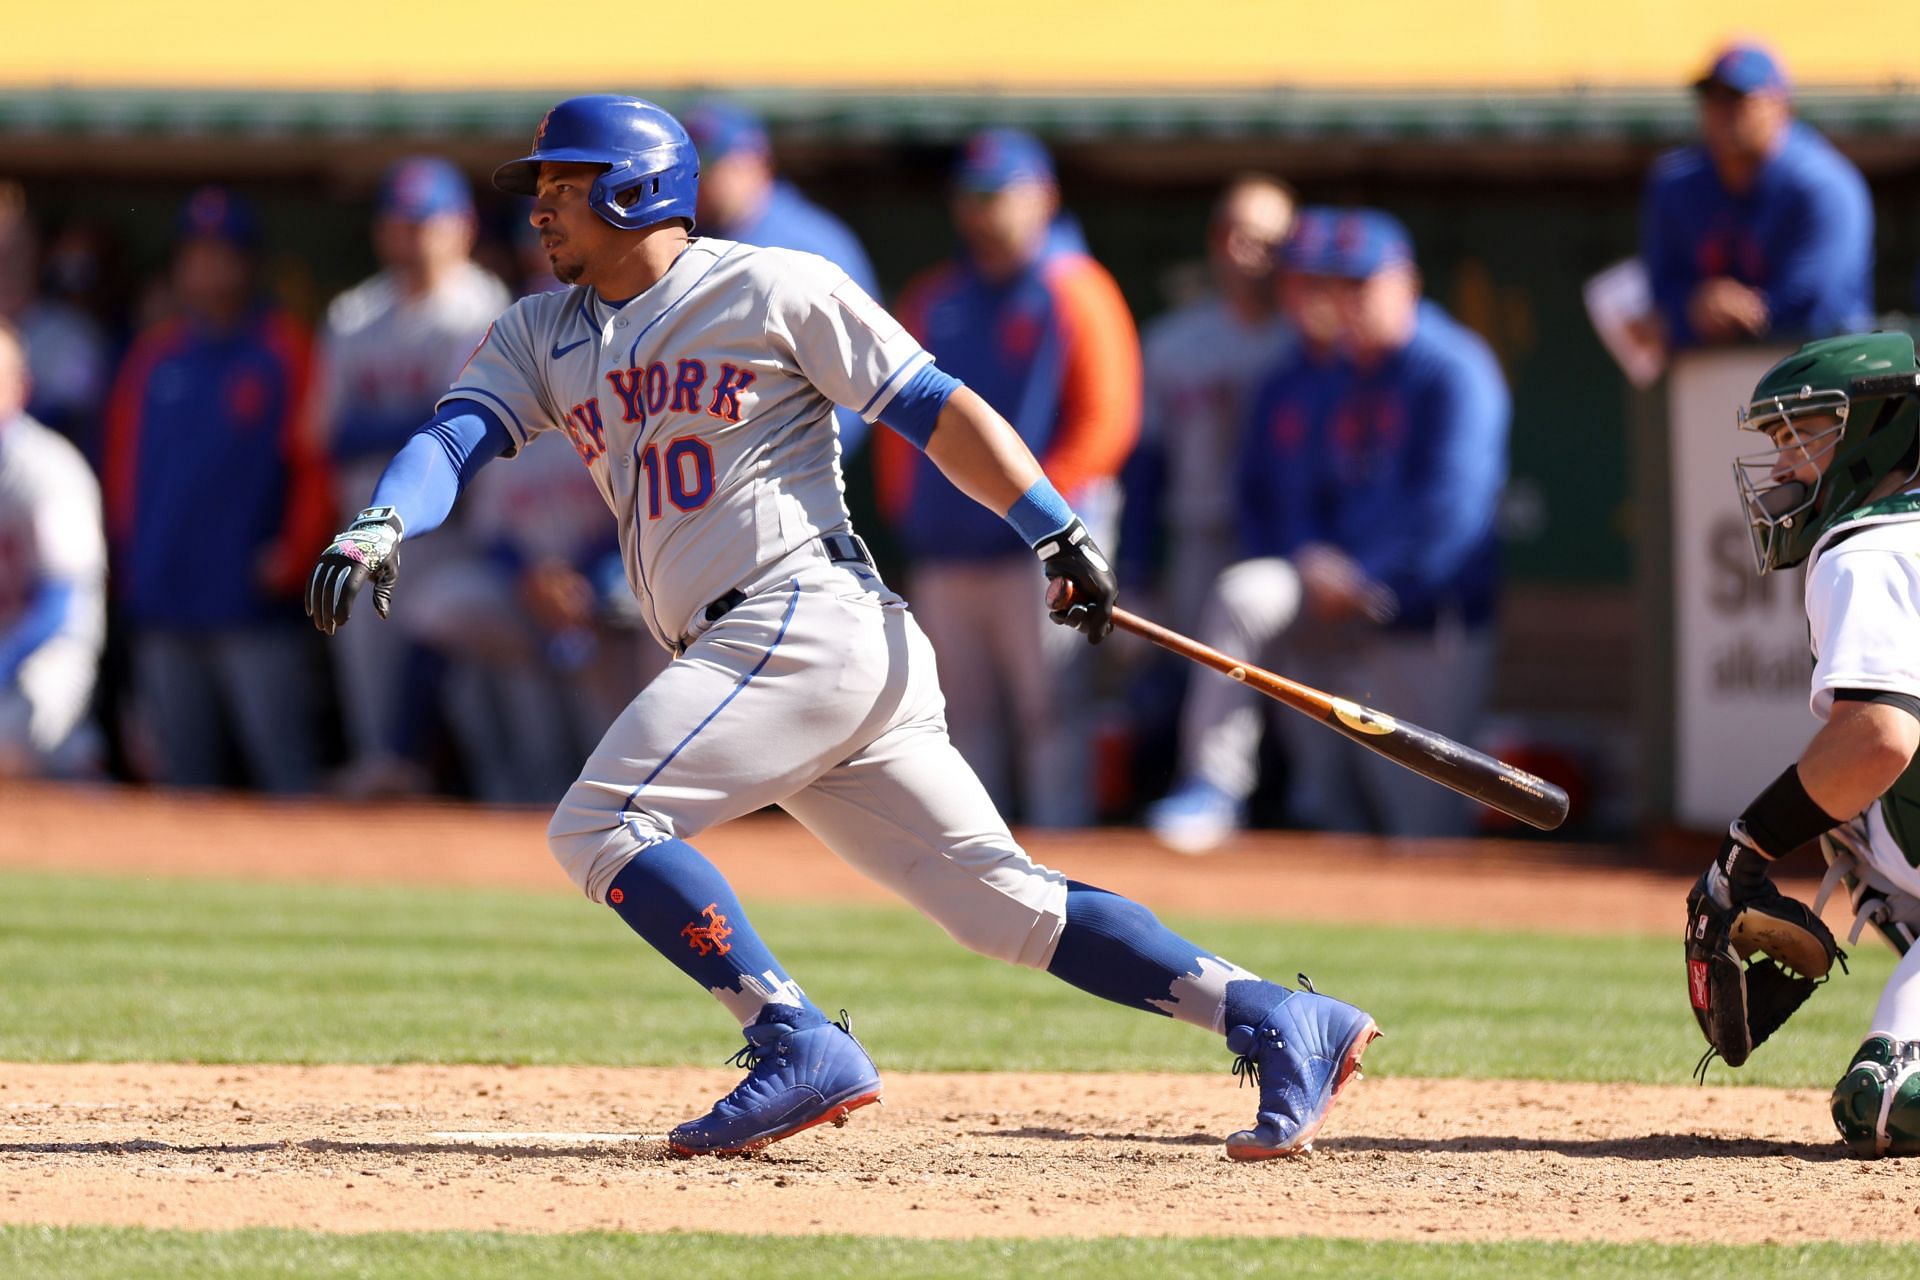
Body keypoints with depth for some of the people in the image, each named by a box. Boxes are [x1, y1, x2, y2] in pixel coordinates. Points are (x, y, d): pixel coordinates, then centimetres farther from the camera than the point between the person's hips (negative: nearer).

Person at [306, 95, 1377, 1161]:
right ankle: (1277, 1021, -1)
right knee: (1006, 903, 1)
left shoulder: (774, 288, 1)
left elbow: (936, 409, -1)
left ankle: (799, 1044, -19)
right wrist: (380, 529, -17)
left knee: (600, 827, -17)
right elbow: (456, 435, 5)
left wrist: (1060, 534, -9)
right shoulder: (544, 335, 19)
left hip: (813, 621, -7)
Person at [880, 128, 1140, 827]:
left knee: (1048, 709, -8)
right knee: (966, 715, 8)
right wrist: (903, 503, 10)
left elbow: (1107, 422, -7)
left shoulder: (1074, 292, -2)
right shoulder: (931, 299, 16)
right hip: (942, 551, 6)